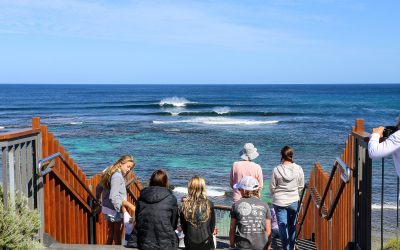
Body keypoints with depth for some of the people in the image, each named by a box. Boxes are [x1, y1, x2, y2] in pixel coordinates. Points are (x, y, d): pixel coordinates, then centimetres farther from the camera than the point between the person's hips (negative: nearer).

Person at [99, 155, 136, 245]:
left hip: (108, 208, 9)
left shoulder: (109, 173, 7)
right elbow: (114, 197, -28)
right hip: (116, 210, -9)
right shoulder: (117, 176, -20)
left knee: (110, 236, 19)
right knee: (117, 237, 2)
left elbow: (99, 188, 17)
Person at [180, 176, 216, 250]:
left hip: (190, 243, 1)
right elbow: (212, 226, -1)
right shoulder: (209, 205, -12)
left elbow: (183, 227, -1)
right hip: (206, 243, -1)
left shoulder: (185, 205, -11)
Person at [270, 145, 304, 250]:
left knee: (282, 226, 6)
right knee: (292, 225, 17)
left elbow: (272, 187, -4)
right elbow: (301, 187, 1)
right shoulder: (298, 169, -9)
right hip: (294, 201, 2)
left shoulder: (276, 170, -12)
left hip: (279, 202, -2)